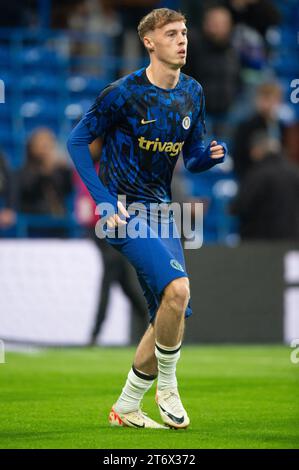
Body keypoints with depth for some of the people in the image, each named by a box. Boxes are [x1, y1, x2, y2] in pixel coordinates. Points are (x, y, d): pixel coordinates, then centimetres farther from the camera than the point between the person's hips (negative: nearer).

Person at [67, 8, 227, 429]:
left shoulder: (193, 93, 6)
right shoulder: (123, 93, -12)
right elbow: (77, 141, -5)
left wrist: (211, 155, -10)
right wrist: (106, 201, -12)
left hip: (161, 210, 7)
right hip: (125, 211, -7)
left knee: (172, 317, 6)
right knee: (177, 287, -27)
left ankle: (126, 409, 20)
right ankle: (167, 386, -8)